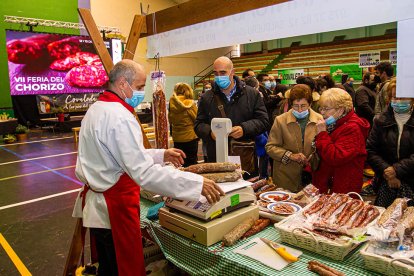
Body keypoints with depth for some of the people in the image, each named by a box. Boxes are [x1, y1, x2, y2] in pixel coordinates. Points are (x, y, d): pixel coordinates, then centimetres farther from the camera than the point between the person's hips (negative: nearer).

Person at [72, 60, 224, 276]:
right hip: (115, 209, -10)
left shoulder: (96, 109, 9)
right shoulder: (120, 117, -23)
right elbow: (144, 173, -31)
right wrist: (197, 184, -30)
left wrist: (161, 155, 11)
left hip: (95, 203, 10)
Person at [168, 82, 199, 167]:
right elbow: (197, 118, -5)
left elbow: (170, 120, 4)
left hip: (177, 138, 3)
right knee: (191, 162, 7)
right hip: (191, 136, -3)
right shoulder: (190, 104, -13)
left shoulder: (172, 104, -6)